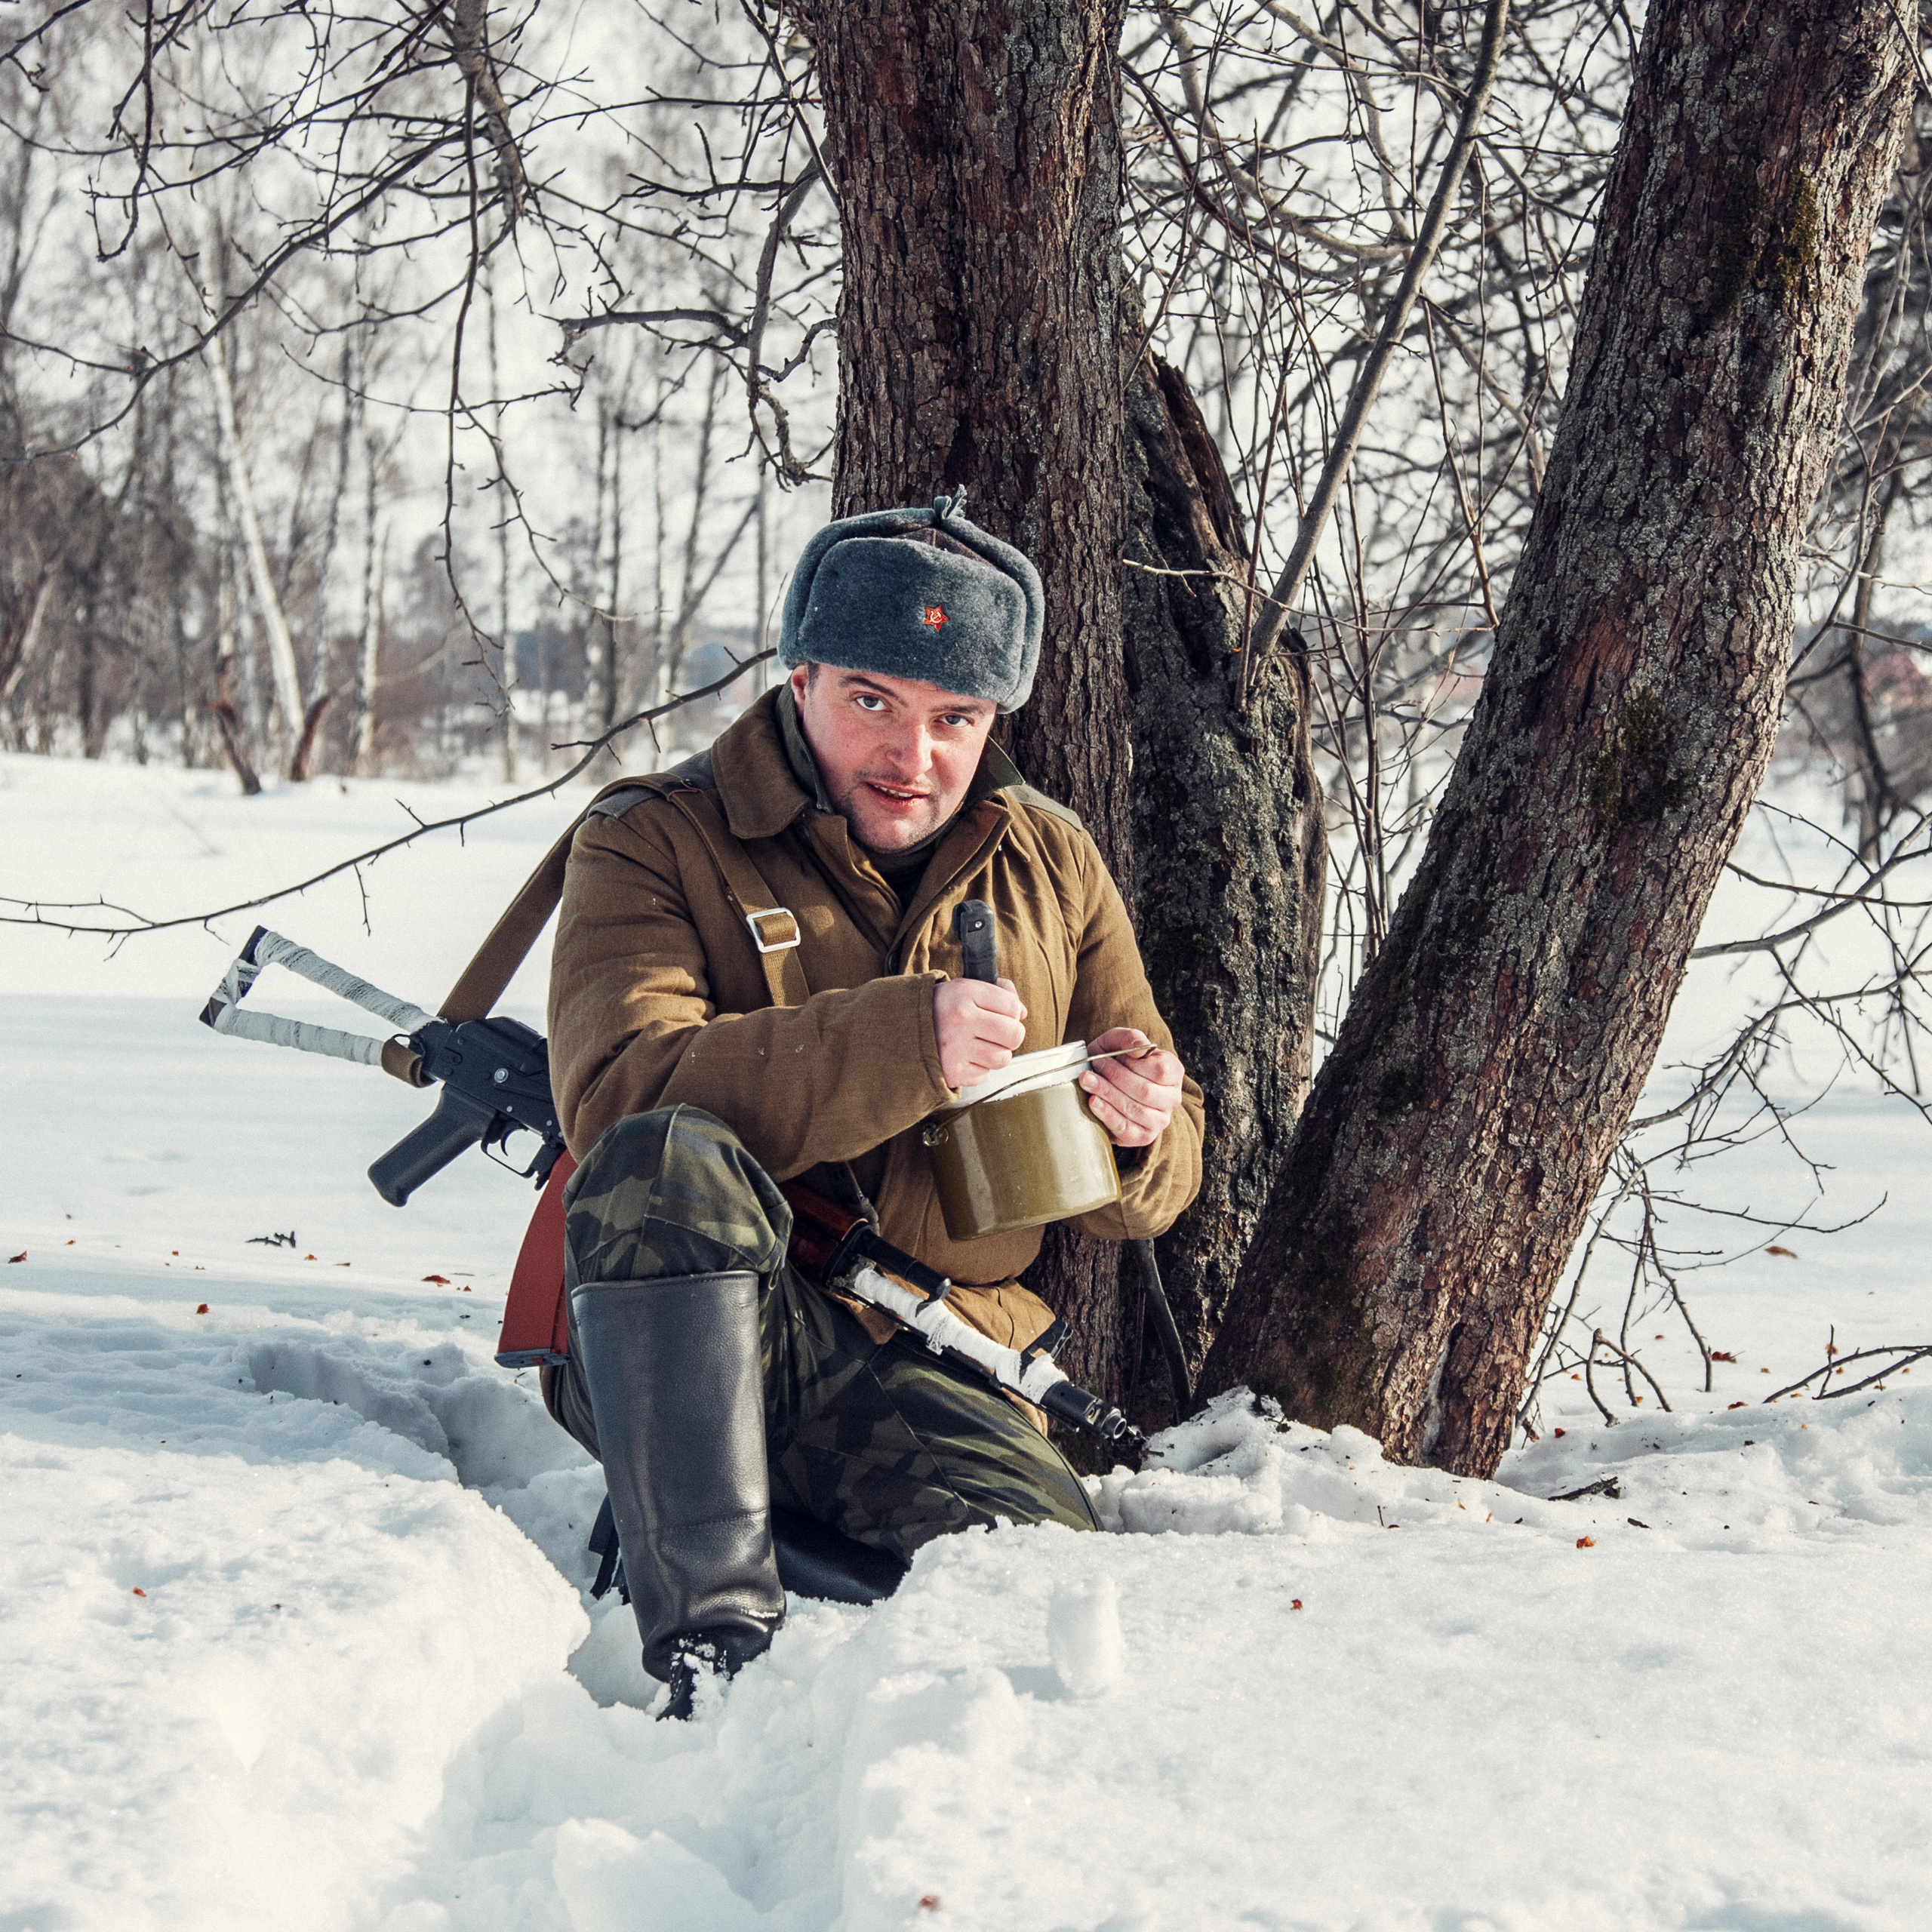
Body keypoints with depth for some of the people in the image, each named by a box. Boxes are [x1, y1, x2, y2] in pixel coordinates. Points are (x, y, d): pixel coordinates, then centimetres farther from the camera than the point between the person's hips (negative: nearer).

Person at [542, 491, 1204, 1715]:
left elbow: (1144, 1190, 18)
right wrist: (901, 1043, -29)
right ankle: (714, 1641, -36)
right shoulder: (656, 846, 0)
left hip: (932, 1375, 3)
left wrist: (1142, 1133, -8)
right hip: (672, 1353, -2)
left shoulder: (1055, 866, 14)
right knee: (670, 1159, -36)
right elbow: (621, 1094, -20)